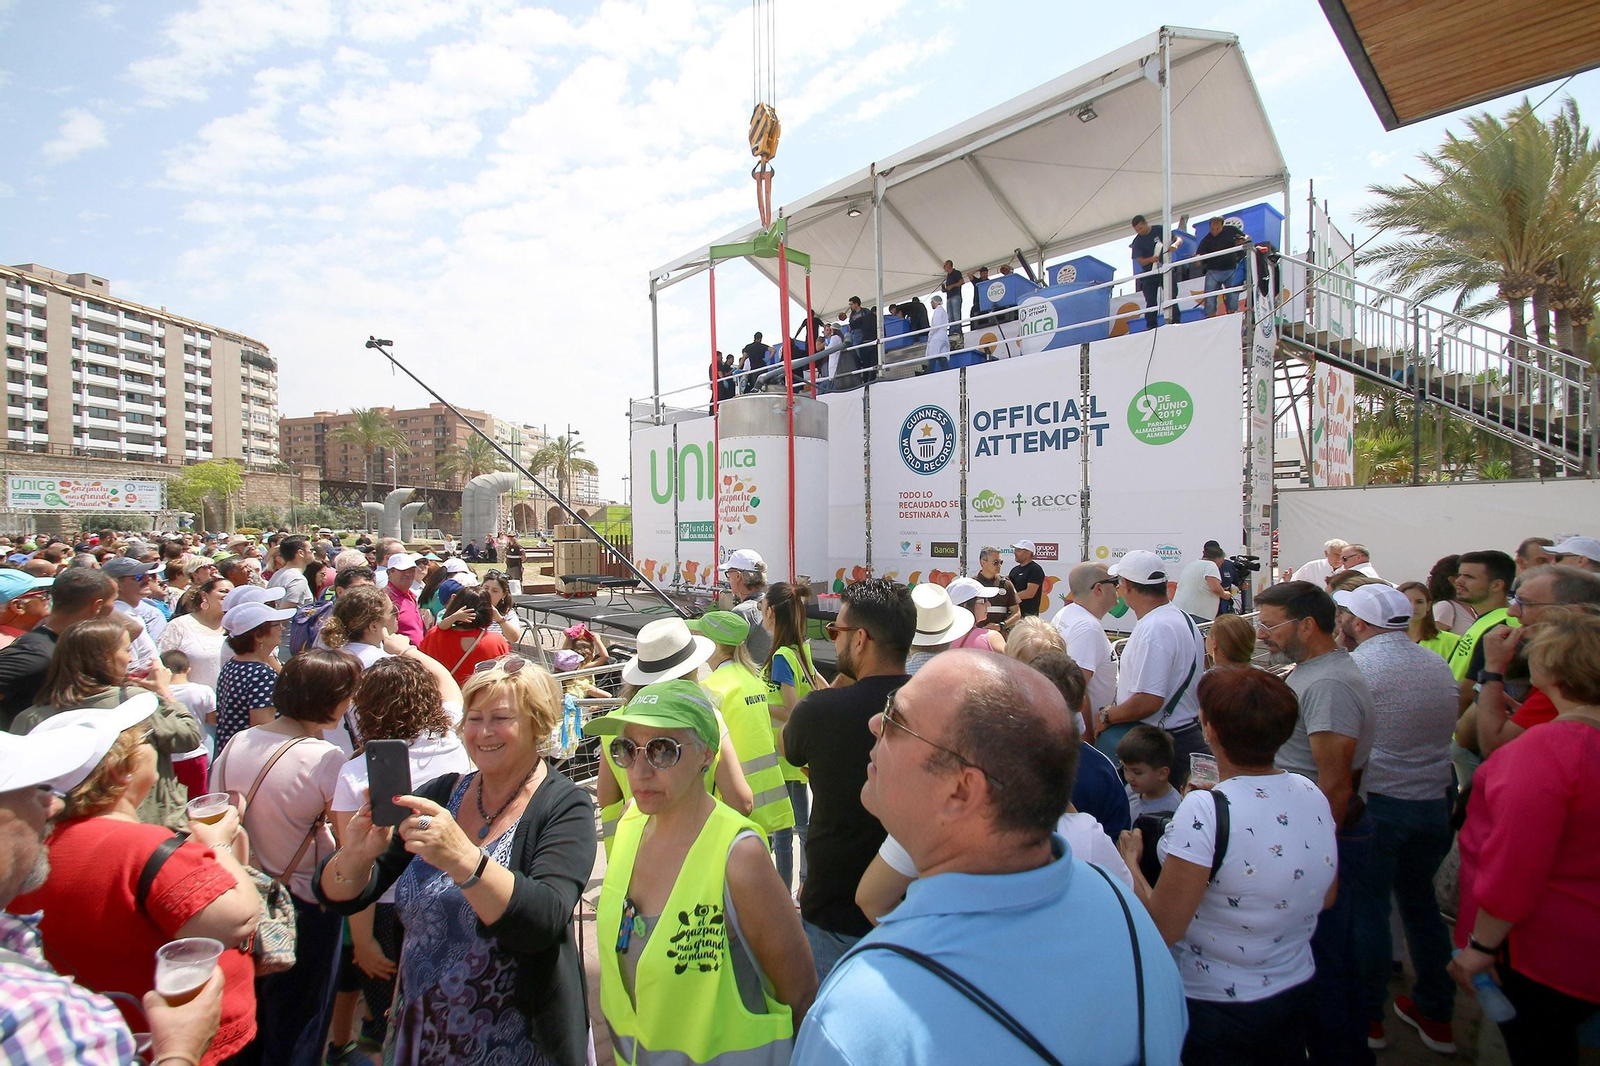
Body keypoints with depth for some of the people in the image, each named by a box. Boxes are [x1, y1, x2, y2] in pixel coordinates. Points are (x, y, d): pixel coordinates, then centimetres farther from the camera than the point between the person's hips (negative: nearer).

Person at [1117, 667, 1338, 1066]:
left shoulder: (1205, 811, -29)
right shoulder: (1312, 795, -9)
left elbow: (1164, 928, -25)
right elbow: (1326, 899, 8)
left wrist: (1130, 860, -8)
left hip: (1214, 1006, -6)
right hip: (1298, 990, 6)